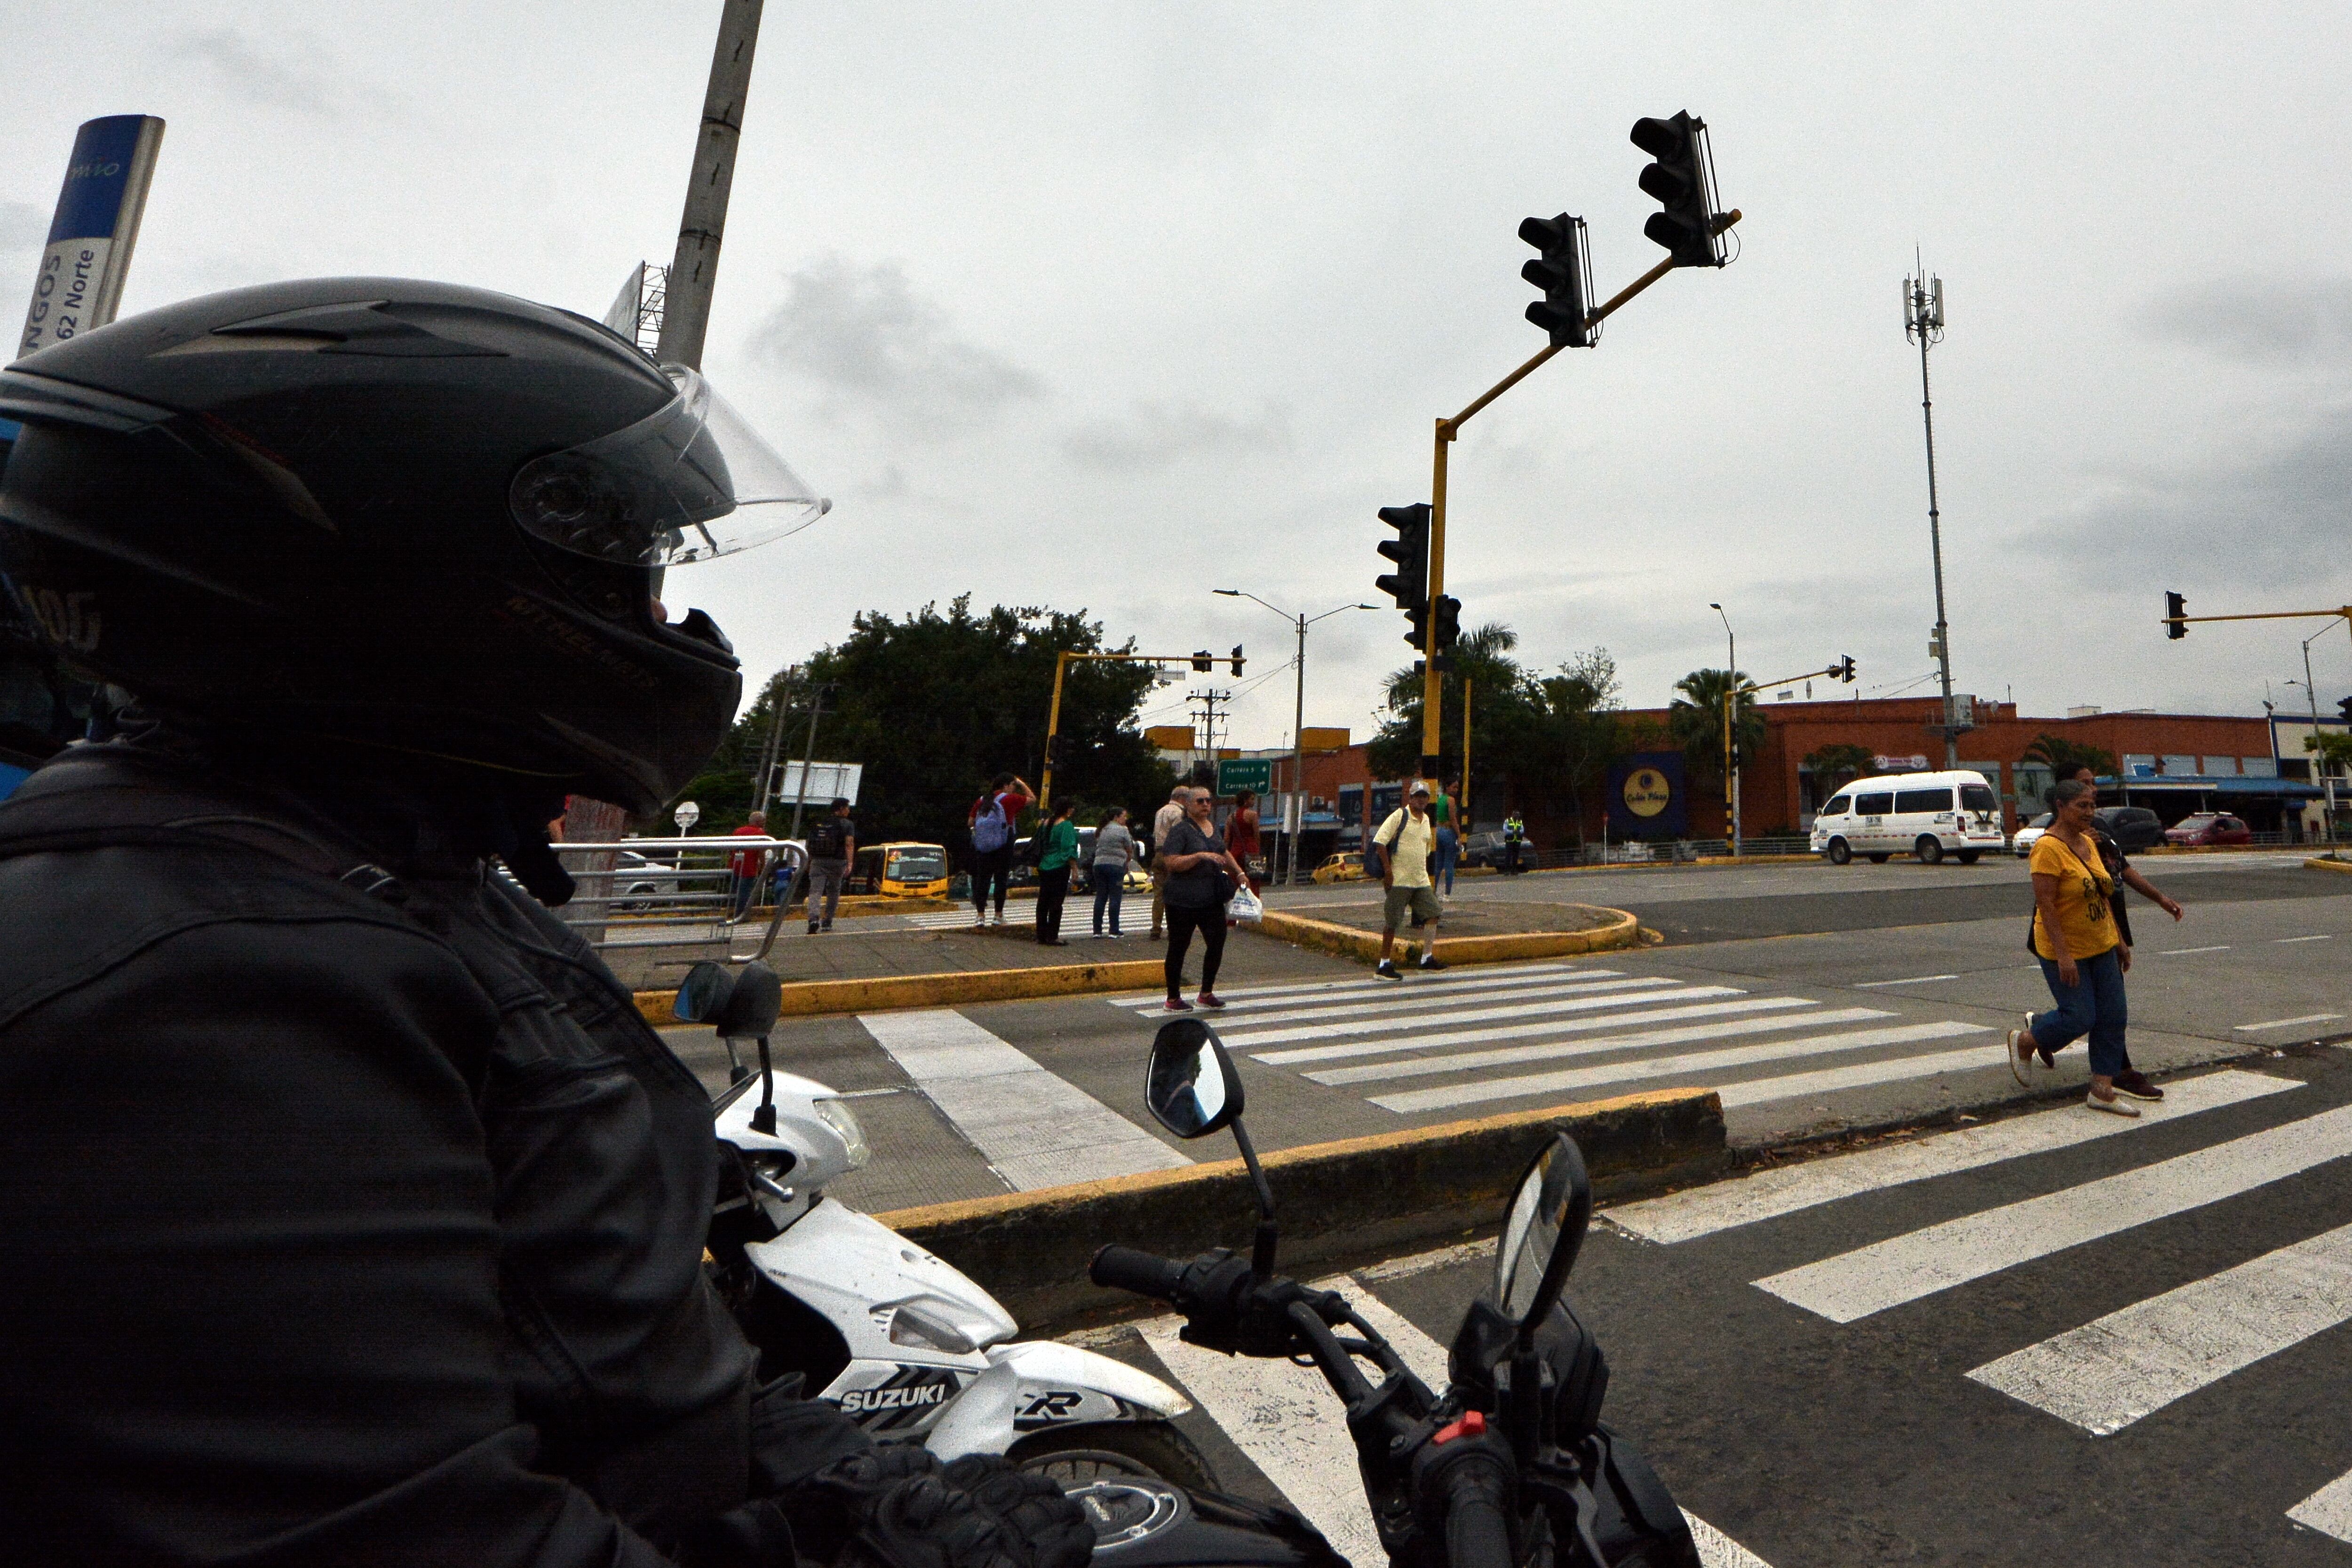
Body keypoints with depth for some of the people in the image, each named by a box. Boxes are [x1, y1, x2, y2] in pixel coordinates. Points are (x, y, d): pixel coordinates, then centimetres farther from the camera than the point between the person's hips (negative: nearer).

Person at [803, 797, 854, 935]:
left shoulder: (820, 823, 15)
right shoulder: (848, 825, 1)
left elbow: (810, 844, 17)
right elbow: (849, 844, -12)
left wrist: (809, 862, 28)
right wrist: (850, 865, -19)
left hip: (818, 861, 2)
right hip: (837, 862, -2)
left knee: (815, 891, -7)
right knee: (834, 892, 16)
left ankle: (813, 919, -29)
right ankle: (827, 923, 20)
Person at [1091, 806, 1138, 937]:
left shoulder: (1101, 830, 17)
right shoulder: (1123, 830, -4)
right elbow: (1130, 850, 0)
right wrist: (1127, 862, 19)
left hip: (1099, 864, 6)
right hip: (1116, 865, -6)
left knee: (1100, 897, 8)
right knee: (1115, 898, -1)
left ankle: (1097, 930, 8)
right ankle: (1114, 930, 0)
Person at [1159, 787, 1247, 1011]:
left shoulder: (1213, 828, 14)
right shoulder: (1180, 831, -10)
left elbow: (1224, 853, 32)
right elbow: (1172, 863, -20)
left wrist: (1239, 873, 27)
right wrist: (1200, 856, -26)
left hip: (1213, 900, 7)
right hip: (1184, 902, -7)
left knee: (1217, 942, 7)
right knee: (1178, 948, 3)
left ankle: (1206, 994, 24)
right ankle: (1173, 999, 14)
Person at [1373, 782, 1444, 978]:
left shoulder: (1426, 820, 15)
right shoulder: (1399, 816, -8)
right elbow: (1379, 841, -15)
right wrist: (1388, 870, -17)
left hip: (1421, 881, 7)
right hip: (1398, 881, -7)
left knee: (1432, 914, 4)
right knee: (1392, 923, -2)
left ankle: (1427, 958, 16)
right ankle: (1384, 965, 6)